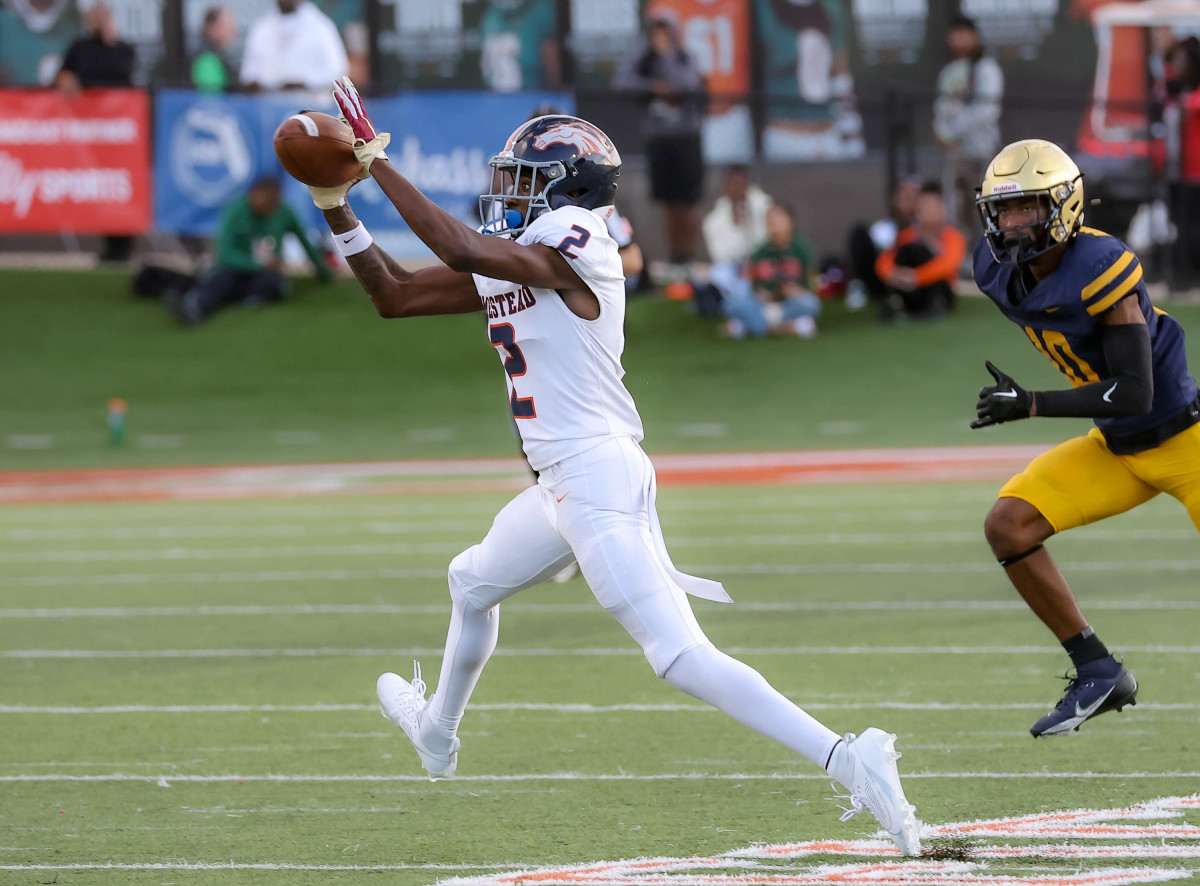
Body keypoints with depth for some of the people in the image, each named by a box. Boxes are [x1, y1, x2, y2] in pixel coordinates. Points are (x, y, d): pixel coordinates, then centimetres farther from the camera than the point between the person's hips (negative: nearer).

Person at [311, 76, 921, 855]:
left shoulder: (575, 243, -12)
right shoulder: (503, 263, 14)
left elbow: (459, 247, -25)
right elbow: (393, 295, 20)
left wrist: (376, 158, -19)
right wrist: (336, 205, 11)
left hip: (598, 474, -10)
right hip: (564, 484, 10)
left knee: (681, 656, -18)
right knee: (474, 584, 33)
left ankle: (846, 759, -26)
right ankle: (438, 734, 58)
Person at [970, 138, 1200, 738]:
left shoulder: (1100, 271, -28)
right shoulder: (1002, 273, -6)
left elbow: (1134, 395, -29)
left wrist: (1031, 406, -33)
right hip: (1118, 450, 7)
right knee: (1009, 526, -9)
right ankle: (1099, 673, -2)